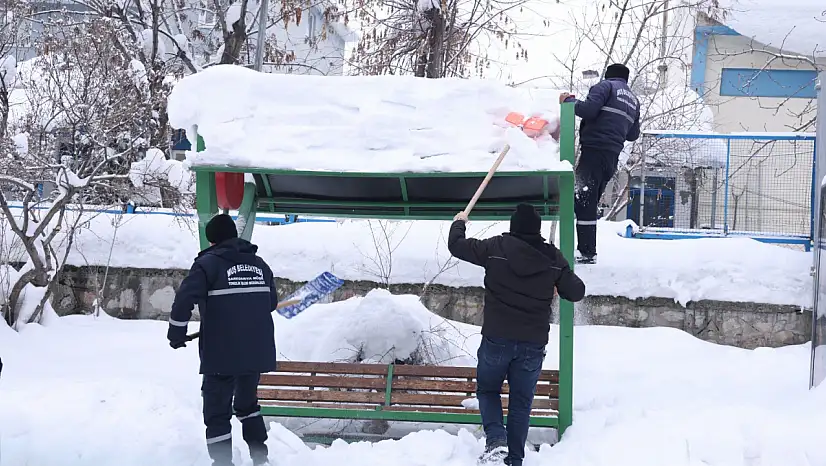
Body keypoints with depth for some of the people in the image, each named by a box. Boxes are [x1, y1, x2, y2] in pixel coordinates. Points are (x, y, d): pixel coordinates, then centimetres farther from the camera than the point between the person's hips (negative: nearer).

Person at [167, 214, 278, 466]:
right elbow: (271, 302, 20)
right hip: (258, 352, 6)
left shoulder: (208, 263, -8)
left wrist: (177, 333, -4)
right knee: (248, 403, 24)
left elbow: (184, 299, -17)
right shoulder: (259, 263, 11)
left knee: (217, 412, 4)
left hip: (221, 353, -6)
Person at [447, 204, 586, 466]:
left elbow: (457, 246, 3)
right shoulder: (553, 258, -2)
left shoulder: (496, 248, -7)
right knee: (521, 401, 13)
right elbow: (576, 292, 3)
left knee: (488, 390, 17)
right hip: (534, 343, 2)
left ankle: (496, 439, -7)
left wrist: (459, 223, 23)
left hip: (496, 339, -1)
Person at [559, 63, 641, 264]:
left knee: (583, 201, -9)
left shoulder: (605, 86, 1)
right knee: (590, 204, 14)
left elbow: (588, 109, -14)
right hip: (613, 157, 8)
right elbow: (633, 134, 23)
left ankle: (587, 253, -14)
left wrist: (568, 101, 1)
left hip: (594, 151, -8)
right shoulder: (634, 100, 23)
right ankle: (587, 251, 14)